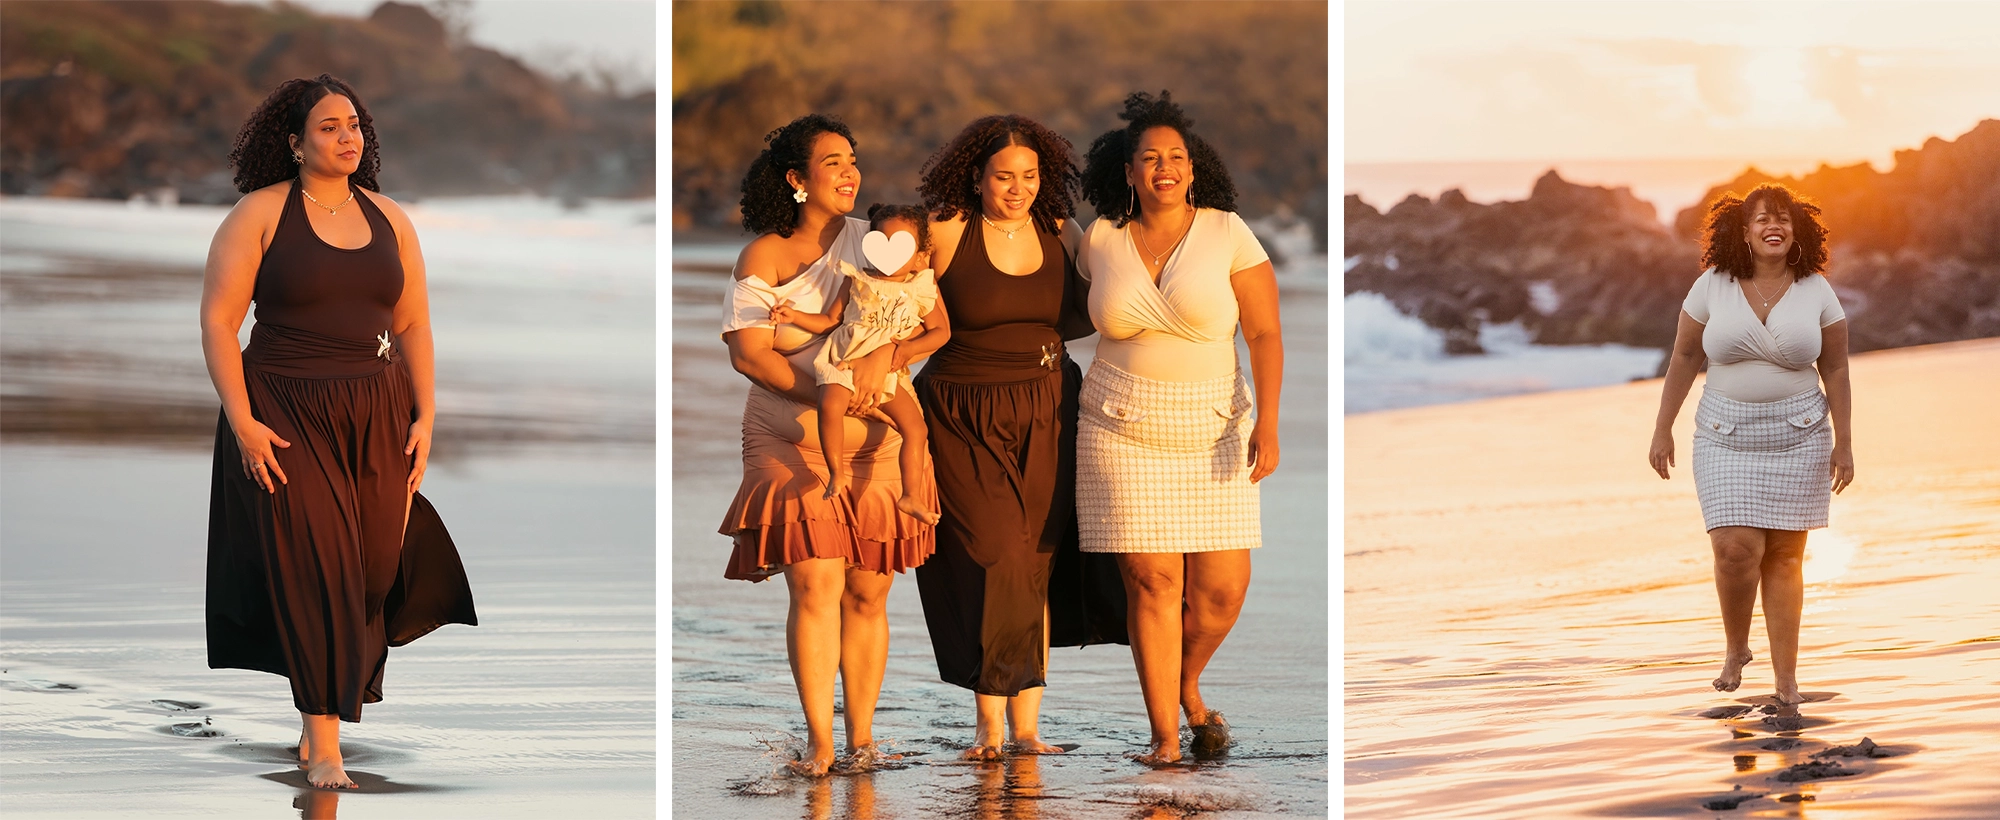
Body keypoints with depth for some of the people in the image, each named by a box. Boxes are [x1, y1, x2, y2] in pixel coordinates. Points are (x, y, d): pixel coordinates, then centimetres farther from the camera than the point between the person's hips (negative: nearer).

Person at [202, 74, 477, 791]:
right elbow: (218, 319, -5)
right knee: (311, 564, -10)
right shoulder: (260, 214, -2)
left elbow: (414, 325, 14)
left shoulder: (389, 220, 11)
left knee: (375, 565, -1)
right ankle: (323, 746, -8)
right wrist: (241, 422, -12)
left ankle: (330, 707, 18)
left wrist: (425, 417, 6)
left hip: (379, 416, 4)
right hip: (285, 414, -4)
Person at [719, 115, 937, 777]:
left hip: (874, 443, 2)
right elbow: (747, 352, -8)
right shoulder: (765, 254, 1)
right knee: (815, 585, -13)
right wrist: (824, 395, -19)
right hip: (791, 442, -2)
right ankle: (819, 742, -9)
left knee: (867, 594, 2)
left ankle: (861, 735, 10)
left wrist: (884, 353, -20)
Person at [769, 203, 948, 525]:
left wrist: (911, 336, -4)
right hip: (845, 363, -2)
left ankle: (911, 497, -2)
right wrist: (794, 316, -4)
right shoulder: (858, 282, 4)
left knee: (916, 428, -9)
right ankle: (836, 472, -19)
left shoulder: (919, 293, 5)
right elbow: (830, 321, 9)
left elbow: (941, 329, 12)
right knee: (830, 405, -33)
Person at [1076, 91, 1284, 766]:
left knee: (1222, 588, -4)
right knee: (1152, 579, -7)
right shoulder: (1101, 239, 3)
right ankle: (1164, 732, 1)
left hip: (1212, 431, 0)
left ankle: (1187, 686, 26)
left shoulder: (1227, 233, -2)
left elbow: (1265, 335, -5)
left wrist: (1266, 424, -14)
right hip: (1123, 432, 0)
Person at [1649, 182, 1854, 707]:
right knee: (1736, 548, -13)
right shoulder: (1712, 287, -1)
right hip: (1726, 438, 0)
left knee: (1784, 555, 1)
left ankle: (1786, 680, 8)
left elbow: (1836, 369, 4)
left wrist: (1843, 442, 1)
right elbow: (1684, 358, 6)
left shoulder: (1816, 291, -1)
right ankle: (1735, 648, 13)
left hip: (1798, 437, 0)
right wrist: (1662, 429, 5)